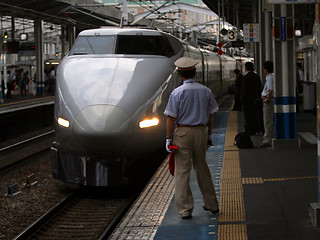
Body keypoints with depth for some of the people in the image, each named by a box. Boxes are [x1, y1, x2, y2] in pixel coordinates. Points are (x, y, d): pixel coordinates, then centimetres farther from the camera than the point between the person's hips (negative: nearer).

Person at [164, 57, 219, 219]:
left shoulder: (177, 93, -10)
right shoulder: (205, 91, 2)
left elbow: (171, 118, -11)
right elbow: (210, 116, 8)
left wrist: (168, 139, -5)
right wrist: (208, 135, 17)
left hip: (183, 133, -4)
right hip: (201, 132, 4)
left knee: (182, 171, 1)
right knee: (202, 168, 17)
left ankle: (185, 209, 0)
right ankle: (211, 205, 25)